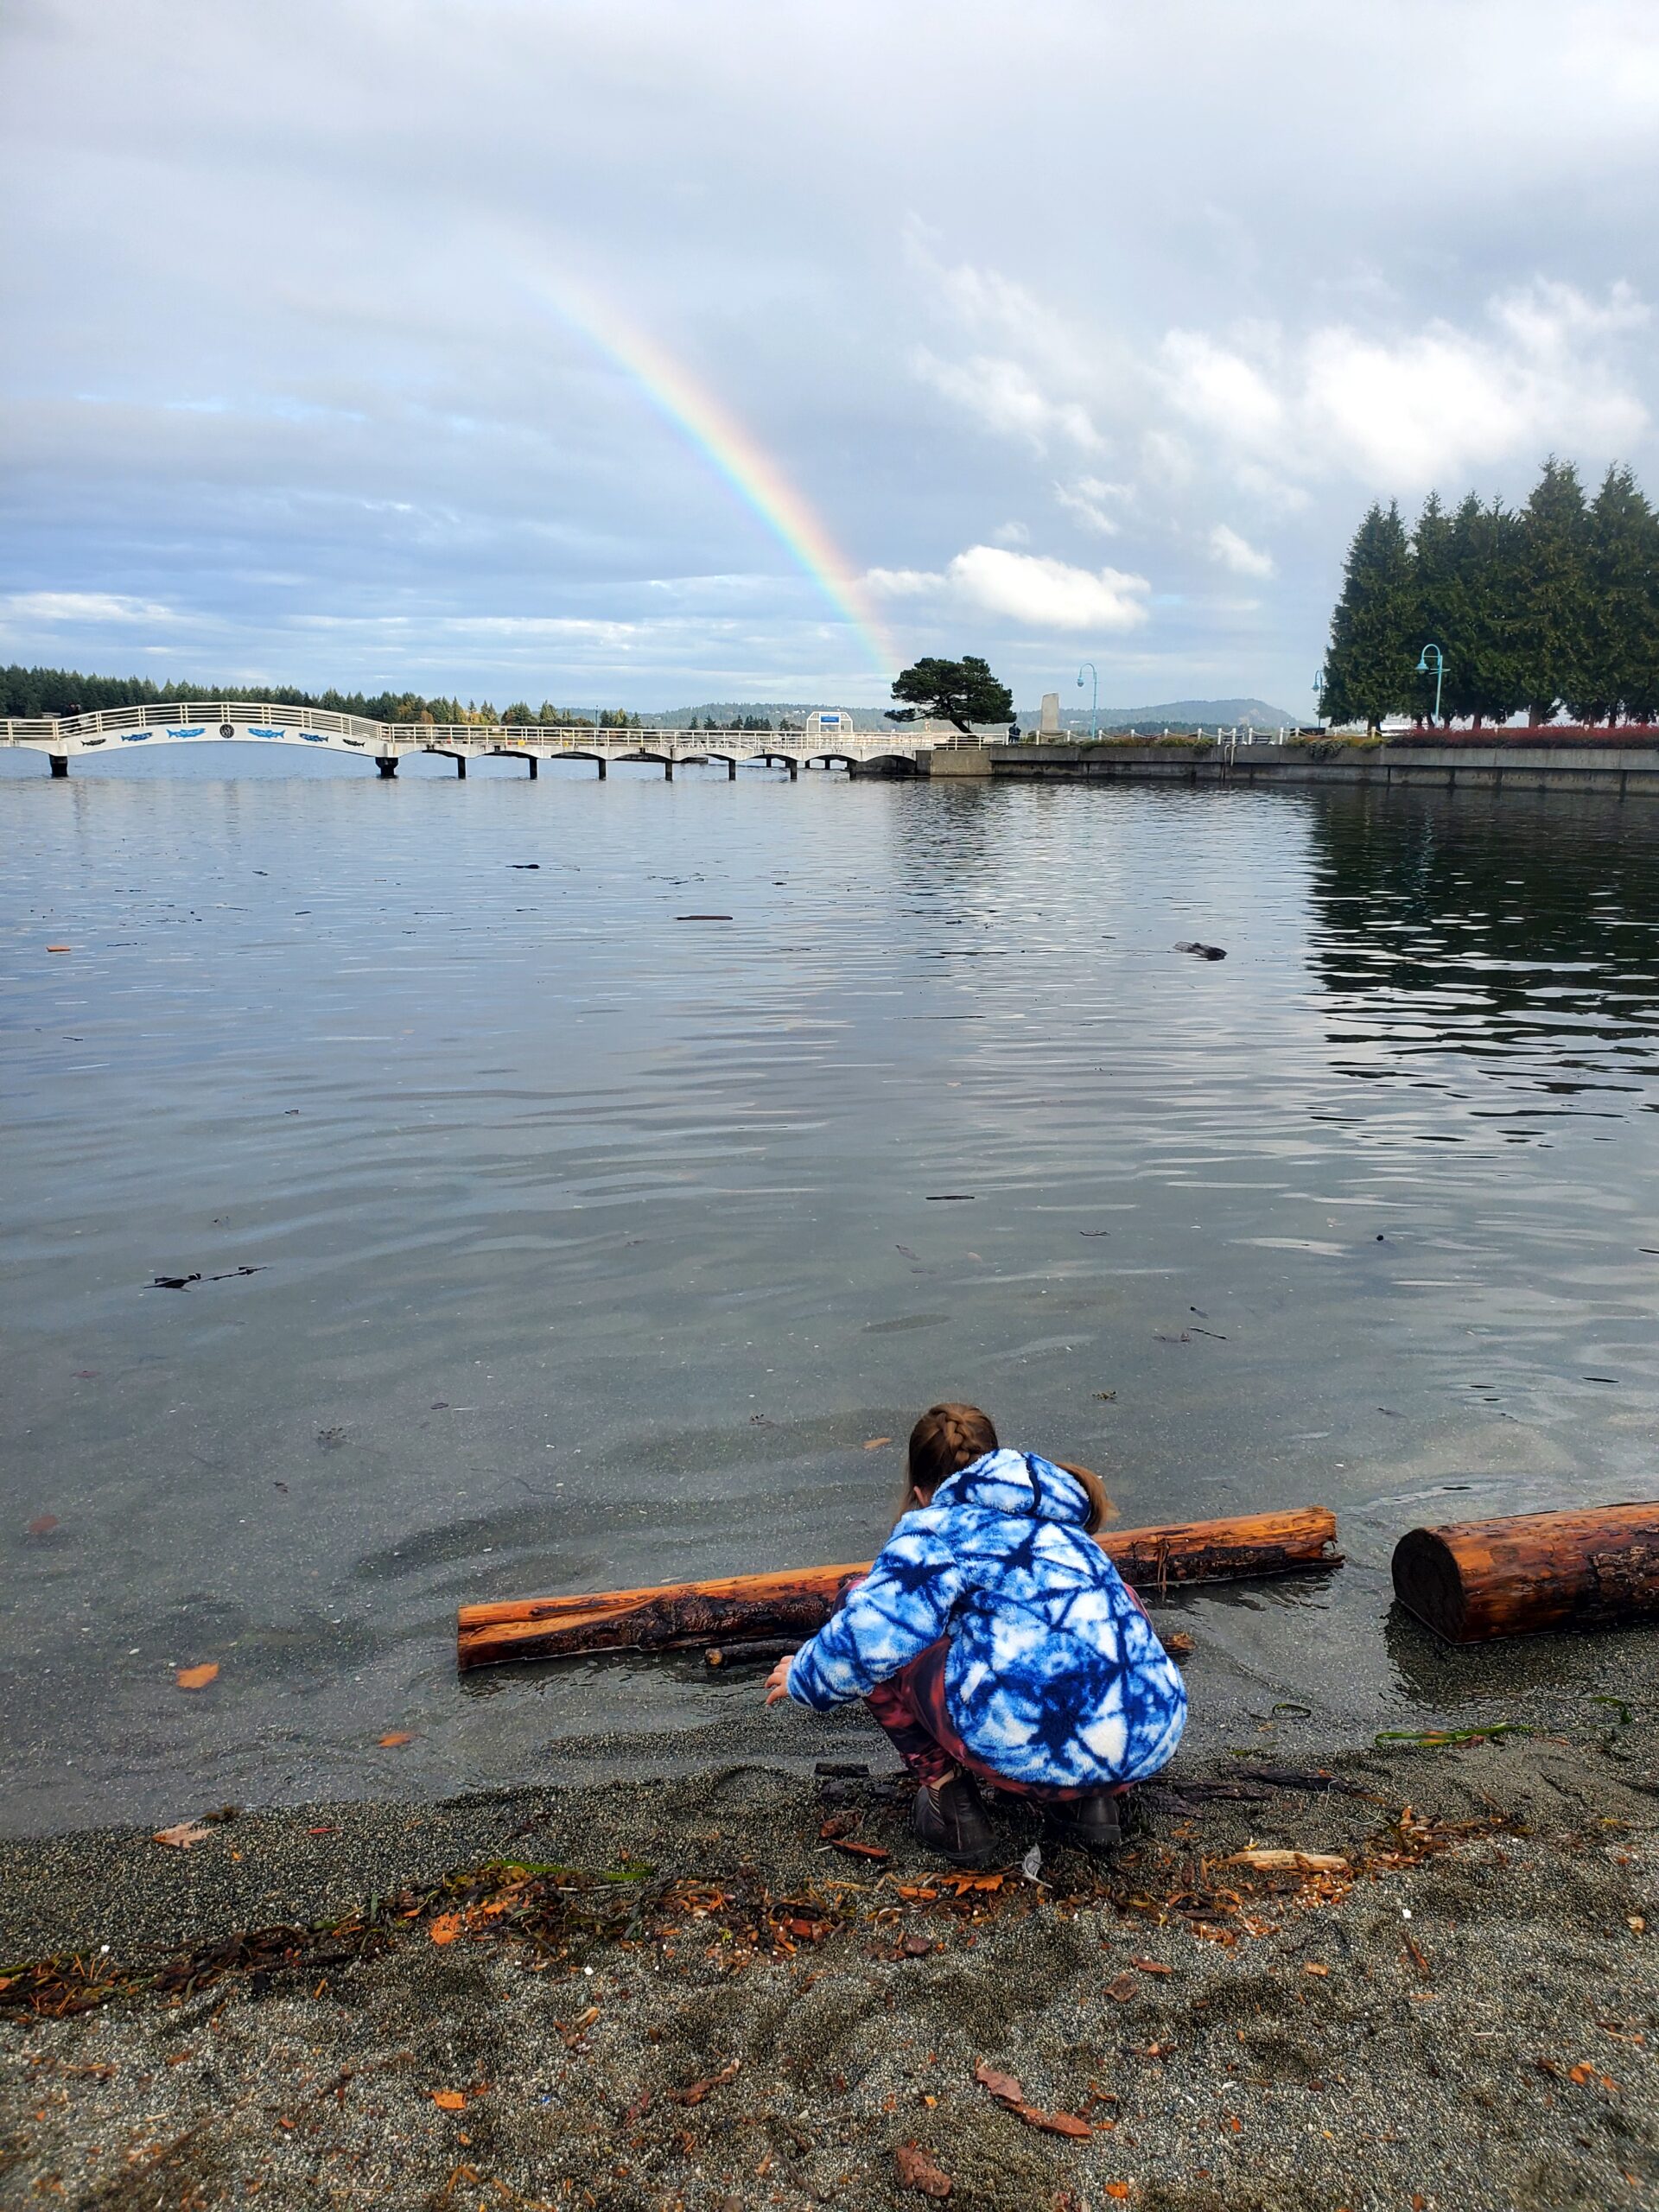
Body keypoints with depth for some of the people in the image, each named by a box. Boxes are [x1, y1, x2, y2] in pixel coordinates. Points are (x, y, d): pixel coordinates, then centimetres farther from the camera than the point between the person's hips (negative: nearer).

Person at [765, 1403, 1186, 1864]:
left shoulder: (939, 1524, 7)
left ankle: (947, 1795, 14)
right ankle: (1088, 1799, 23)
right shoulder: (1062, 1524, 28)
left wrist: (803, 1677, 14)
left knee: (866, 1599, 12)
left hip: (1034, 1751, -6)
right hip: (1155, 1741, 7)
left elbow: (873, 1634, -8)